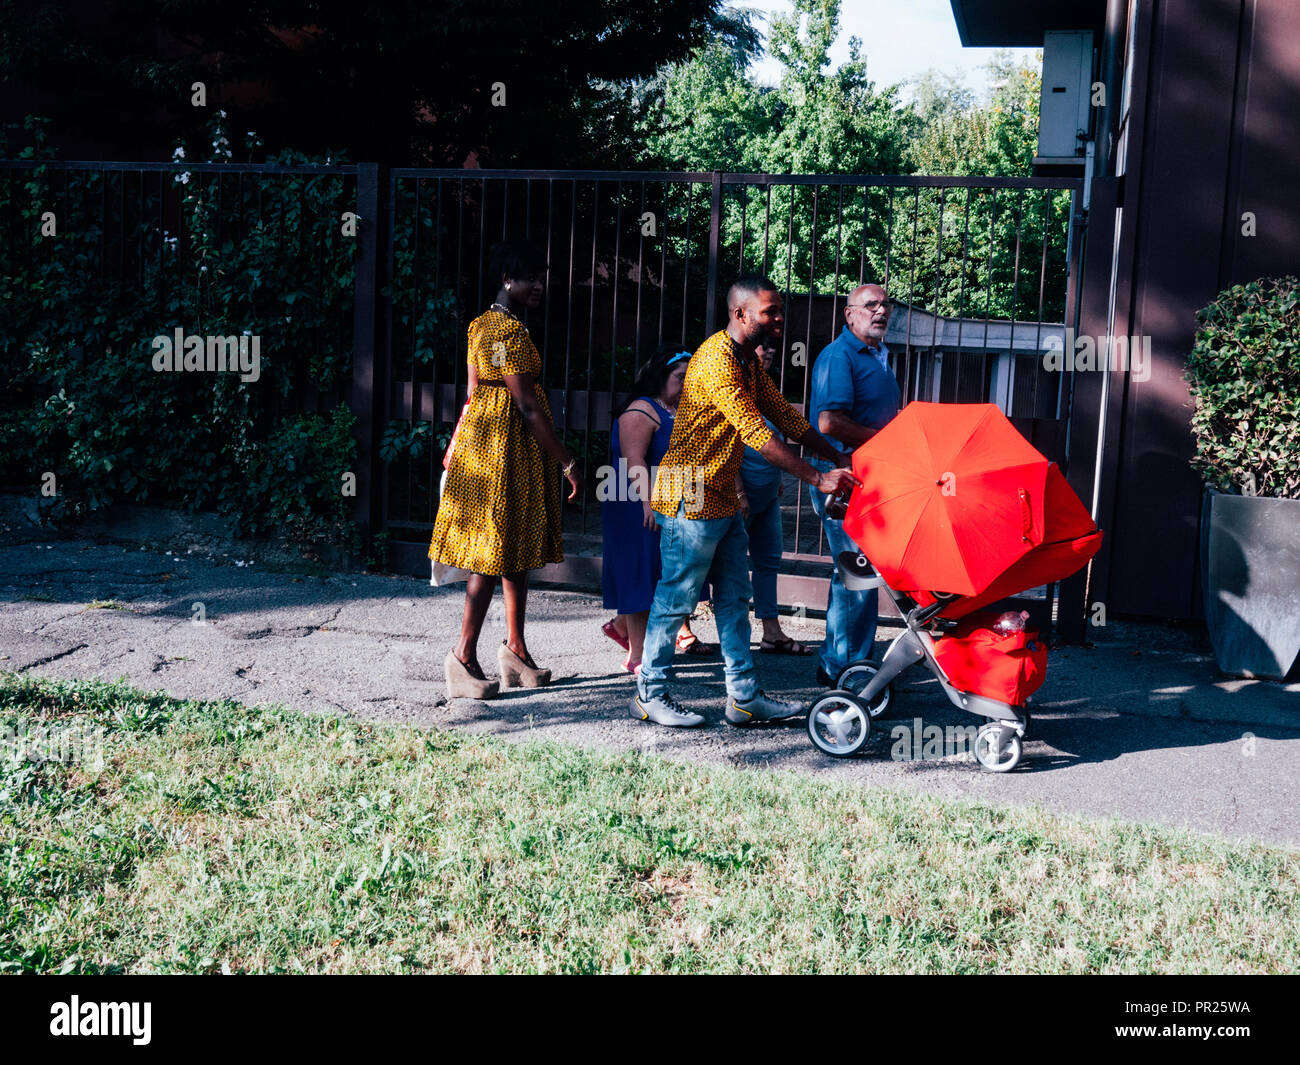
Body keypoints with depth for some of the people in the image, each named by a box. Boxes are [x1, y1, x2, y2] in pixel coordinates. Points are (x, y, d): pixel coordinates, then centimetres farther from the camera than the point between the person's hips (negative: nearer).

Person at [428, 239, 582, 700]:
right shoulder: (512, 331, -17)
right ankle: (464, 655, 1)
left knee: (516, 547, 13)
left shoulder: (483, 325, 14)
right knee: (496, 552, -5)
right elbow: (527, 406, -20)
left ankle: (516, 648, 20)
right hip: (508, 445, -10)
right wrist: (567, 462, -17)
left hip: (483, 437, 10)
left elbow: (475, 392, 18)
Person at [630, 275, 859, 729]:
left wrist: (838, 458, 9)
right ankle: (649, 695, 11)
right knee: (676, 598, -1)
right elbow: (758, 435, -24)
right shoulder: (716, 361, -20)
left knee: (734, 598, 11)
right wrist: (817, 479, -24)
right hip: (691, 499, -10)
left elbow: (784, 415, 16)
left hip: (724, 499, 10)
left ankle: (744, 696, 17)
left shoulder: (749, 360, 13)